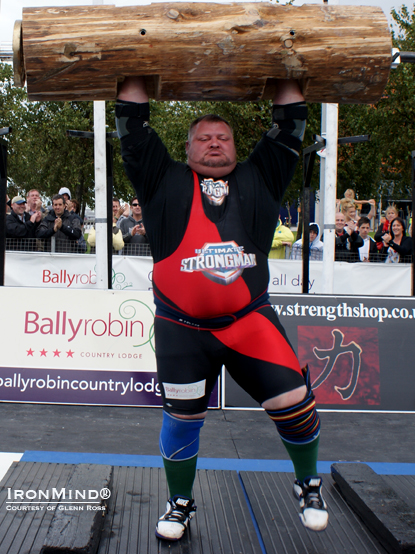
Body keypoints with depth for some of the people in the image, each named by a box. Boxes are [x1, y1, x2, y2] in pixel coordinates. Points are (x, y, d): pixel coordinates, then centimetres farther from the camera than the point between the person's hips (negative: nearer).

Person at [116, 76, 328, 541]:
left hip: (251, 322, 1)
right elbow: (133, 127, 9)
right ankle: (180, 504, 31)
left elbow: (290, 126, 16)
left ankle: (308, 484, 25)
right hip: (182, 331, 0)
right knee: (182, 417, 6)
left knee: (293, 401, -4)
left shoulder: (258, 180, 13)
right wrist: (135, 77, 15)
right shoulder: (166, 183, 9)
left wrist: (287, 76, 21)